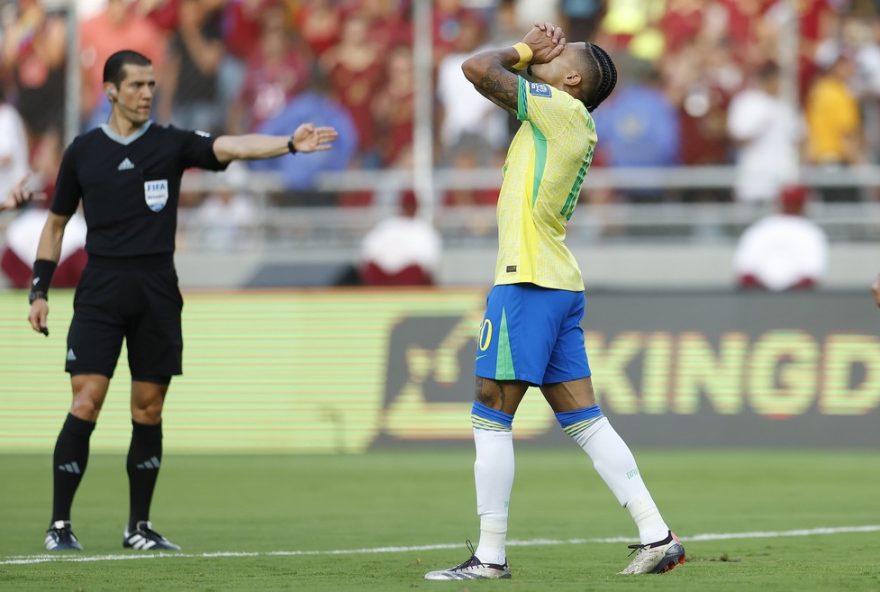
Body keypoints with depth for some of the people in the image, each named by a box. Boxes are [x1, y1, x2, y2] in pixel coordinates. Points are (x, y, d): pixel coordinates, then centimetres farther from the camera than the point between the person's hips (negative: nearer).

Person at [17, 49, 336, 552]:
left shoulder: (171, 144, 4)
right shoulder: (84, 151, 7)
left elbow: (232, 147, -12)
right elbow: (56, 223, 15)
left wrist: (290, 144, -29)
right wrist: (40, 290, 9)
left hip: (157, 293, 1)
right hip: (101, 289, -1)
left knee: (149, 410, 4)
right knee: (86, 403, -10)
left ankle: (140, 528, 13)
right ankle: (60, 525, -3)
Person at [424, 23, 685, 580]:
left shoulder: (560, 107, -8)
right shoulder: (574, 124, 18)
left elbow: (478, 69, -11)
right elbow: (491, 75, 28)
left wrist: (526, 51, 4)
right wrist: (532, 53, 14)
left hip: (529, 283, -9)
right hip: (561, 284, 9)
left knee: (492, 416, -4)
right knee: (584, 419, 9)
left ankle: (491, 556, -2)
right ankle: (657, 536, 6)